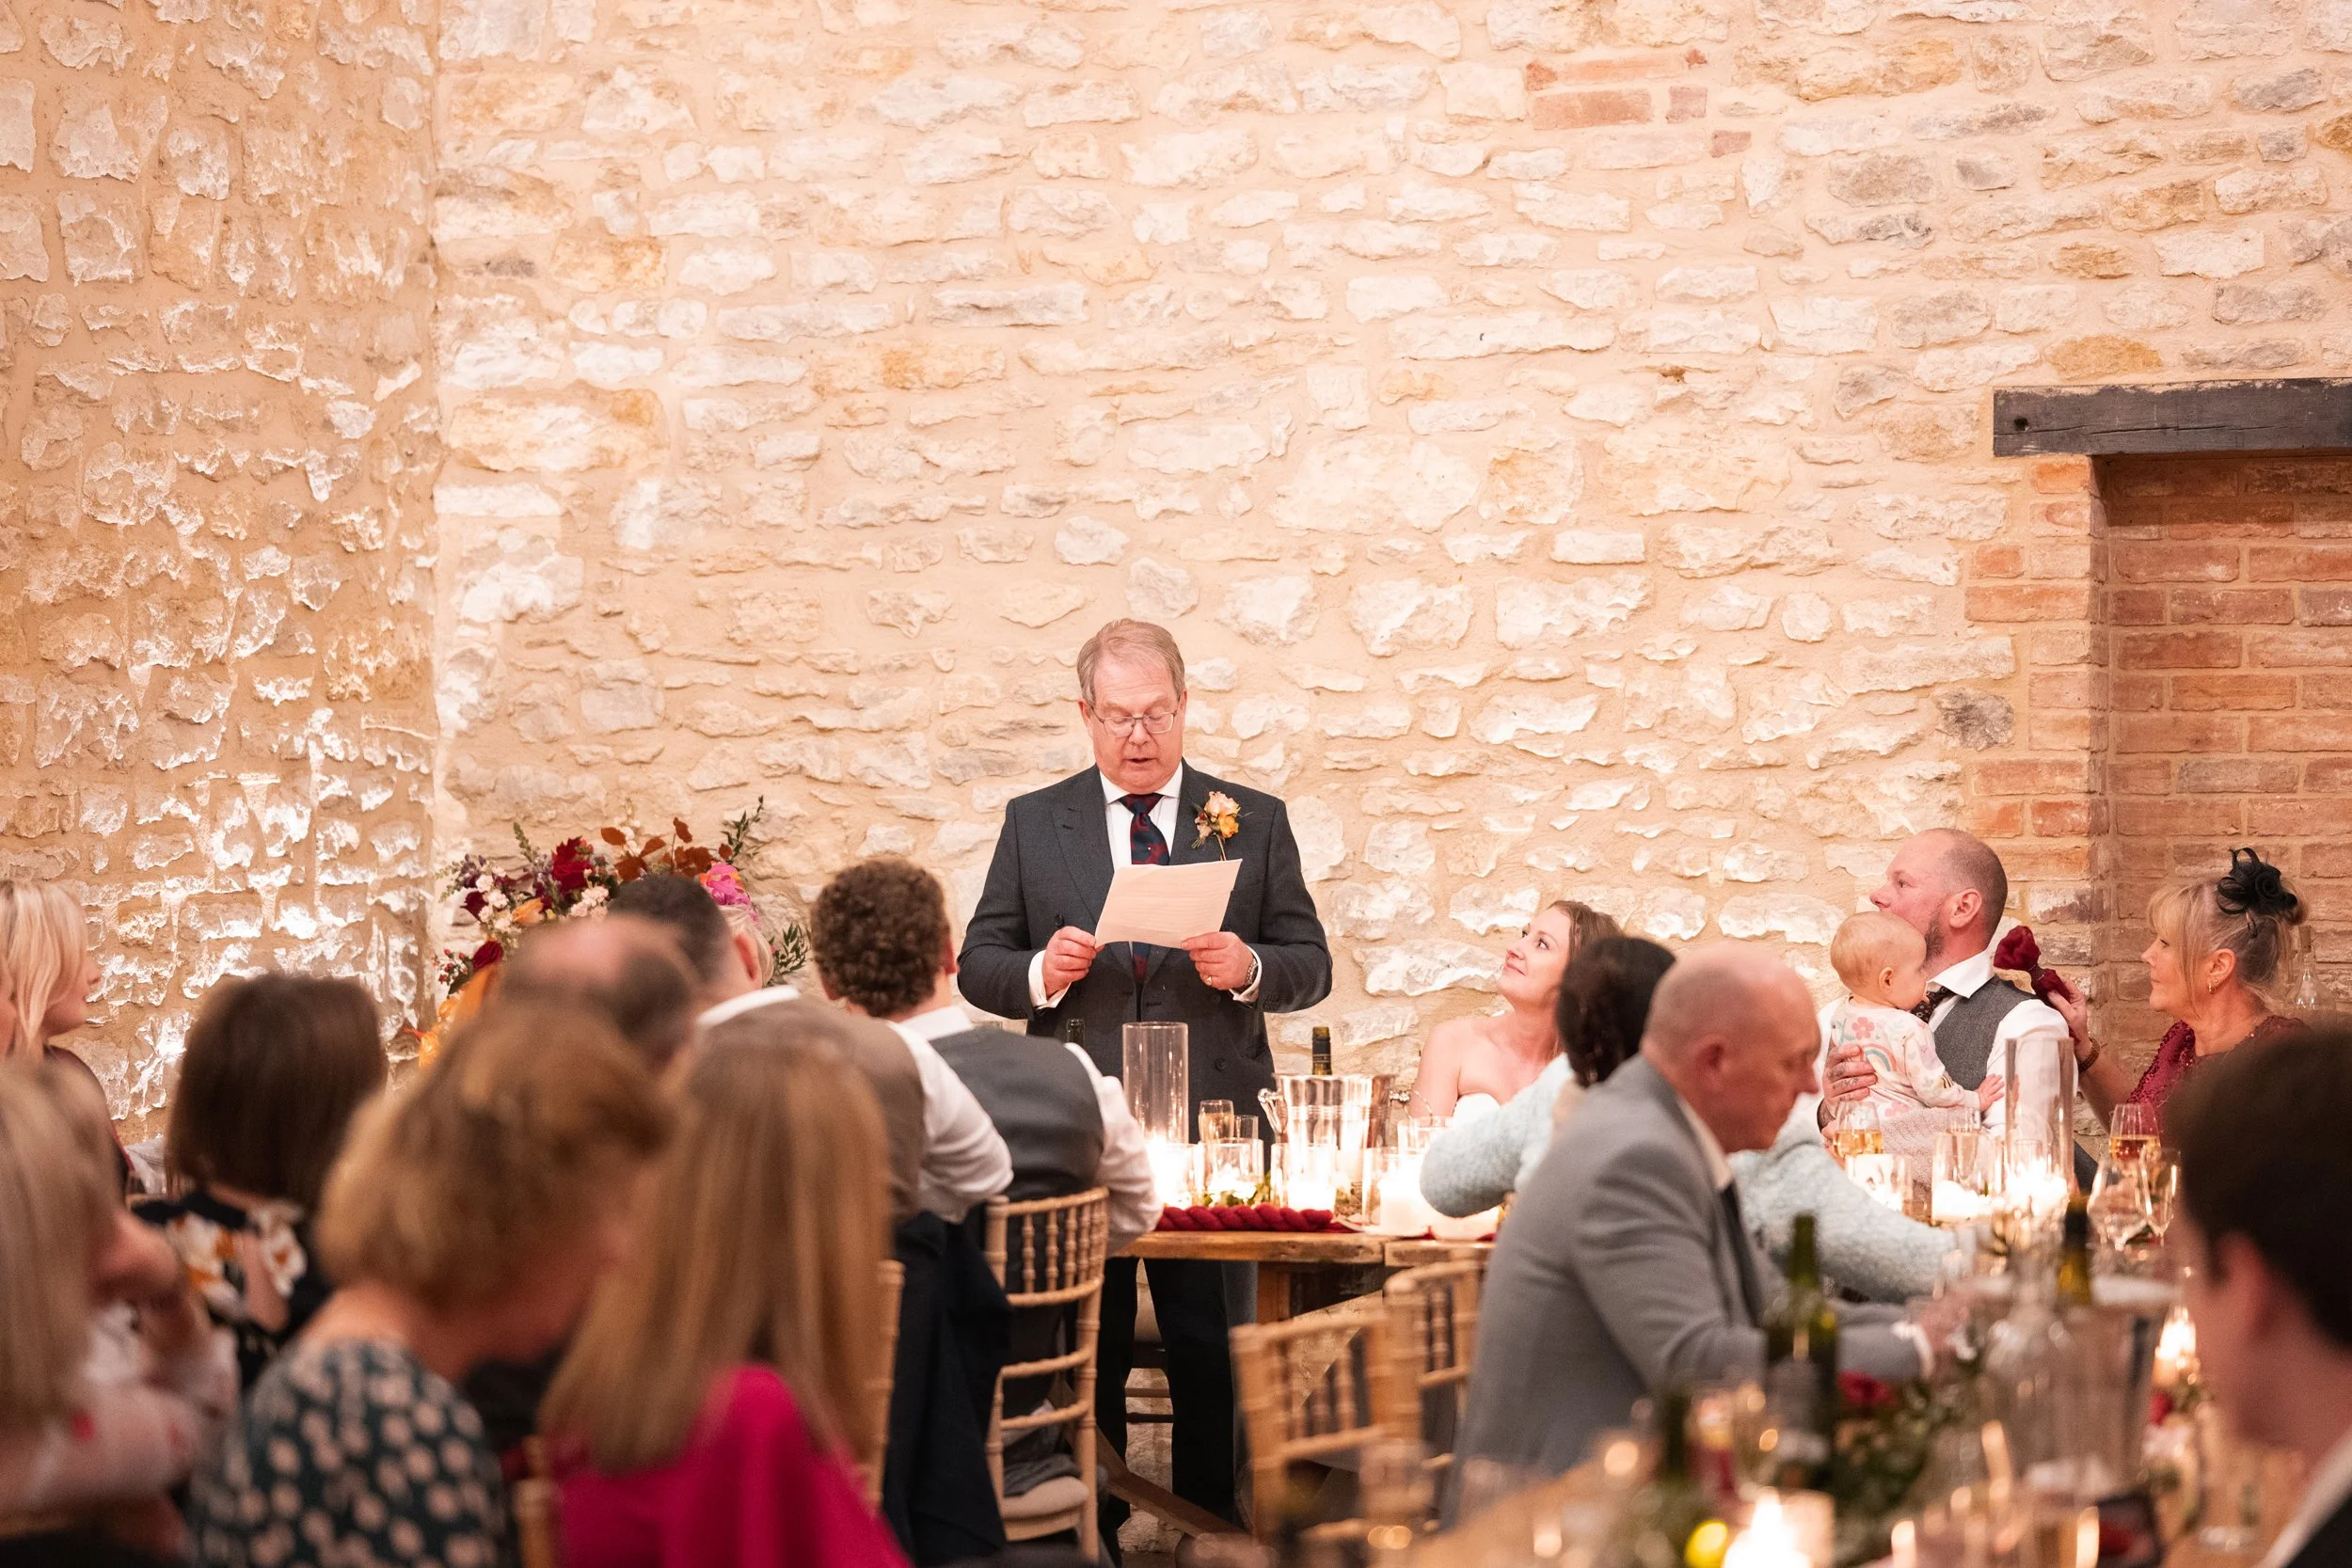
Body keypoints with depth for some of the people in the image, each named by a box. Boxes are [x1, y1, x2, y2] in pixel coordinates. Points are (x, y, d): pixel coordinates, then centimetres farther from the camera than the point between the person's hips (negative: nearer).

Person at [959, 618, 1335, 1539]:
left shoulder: (1253, 822, 6)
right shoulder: (1034, 824, 8)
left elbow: (1311, 965, 6)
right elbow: (979, 967, 7)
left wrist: (1249, 968, -15)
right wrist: (1041, 971, -14)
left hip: (1211, 1128, 0)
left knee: (1215, 1360, 3)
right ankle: (1088, 1541, 15)